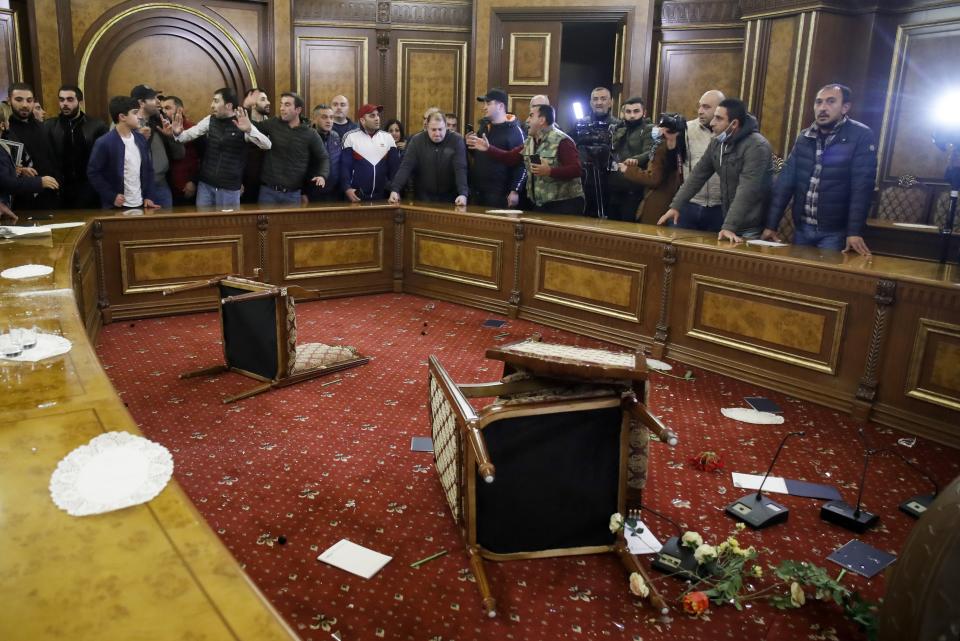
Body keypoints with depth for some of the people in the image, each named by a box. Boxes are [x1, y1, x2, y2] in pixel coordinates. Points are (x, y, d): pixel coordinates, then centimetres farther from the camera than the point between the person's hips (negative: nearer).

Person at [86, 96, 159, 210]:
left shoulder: (141, 139, 5)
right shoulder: (104, 143, -11)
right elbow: (93, 173, -8)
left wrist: (149, 196, 4)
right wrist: (112, 196, -14)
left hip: (141, 204, 5)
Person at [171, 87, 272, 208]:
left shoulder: (243, 124, -9)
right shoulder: (209, 120, 3)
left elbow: (267, 145, -21)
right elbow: (189, 135, 8)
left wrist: (249, 130, -37)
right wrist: (178, 133, -15)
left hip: (230, 188, -3)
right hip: (205, 184, 3)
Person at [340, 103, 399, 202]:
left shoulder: (388, 137, 7)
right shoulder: (351, 137, -2)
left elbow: (395, 166, 8)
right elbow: (344, 166, -3)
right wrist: (347, 188, -15)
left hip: (382, 196, 3)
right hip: (357, 196, -3)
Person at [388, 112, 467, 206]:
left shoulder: (456, 140, -10)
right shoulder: (417, 140, -5)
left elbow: (461, 169, -19)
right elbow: (406, 167, -10)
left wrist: (463, 194, -34)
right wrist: (395, 190, -23)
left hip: (449, 198, -1)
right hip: (423, 197, 1)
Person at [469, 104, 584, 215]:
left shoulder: (562, 141, -14)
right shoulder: (529, 142, 12)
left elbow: (576, 169, -20)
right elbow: (509, 157, 16)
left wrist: (549, 172, -30)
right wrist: (488, 148, 6)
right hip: (539, 205, 8)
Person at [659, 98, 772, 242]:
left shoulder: (756, 146, -20)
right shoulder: (717, 143, 5)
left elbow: (746, 191, -29)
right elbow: (698, 175, 7)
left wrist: (729, 227, -36)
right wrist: (676, 206, 0)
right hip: (728, 221, 7)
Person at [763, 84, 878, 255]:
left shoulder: (861, 136, -10)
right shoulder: (804, 137, 5)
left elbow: (861, 187, -16)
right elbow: (785, 181, 1)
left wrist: (855, 232, -23)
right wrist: (771, 225, -5)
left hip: (835, 232, -5)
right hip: (802, 227, 5)